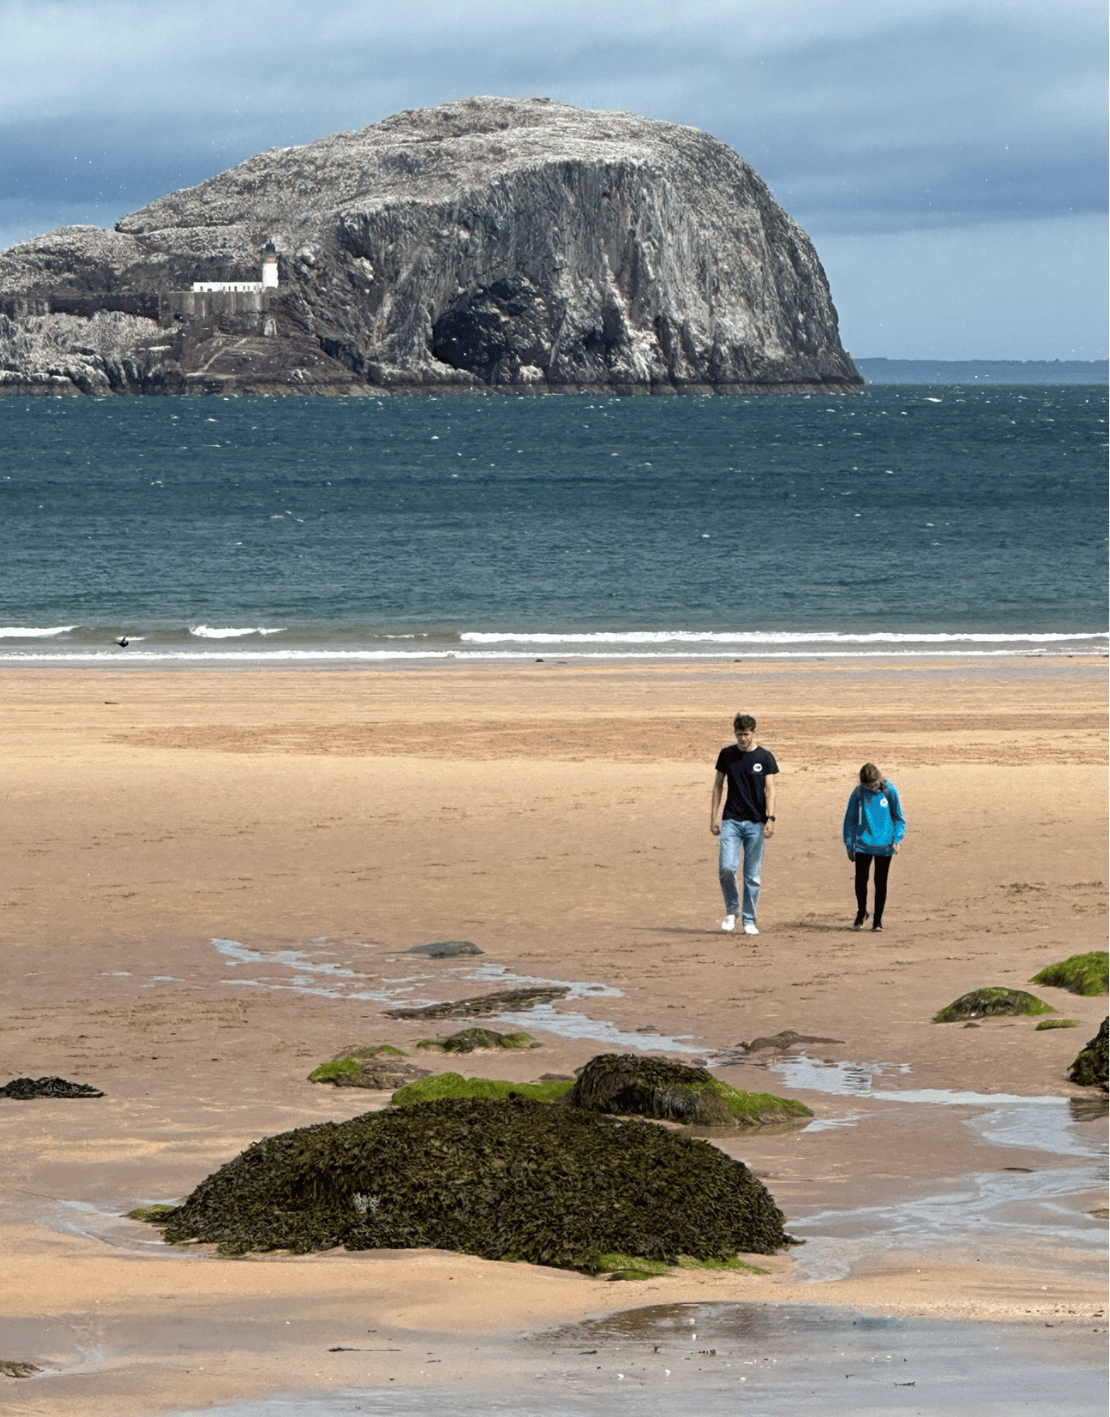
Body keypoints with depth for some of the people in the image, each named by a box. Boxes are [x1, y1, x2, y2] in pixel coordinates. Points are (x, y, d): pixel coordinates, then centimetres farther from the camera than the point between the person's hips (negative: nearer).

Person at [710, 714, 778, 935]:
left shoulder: (764, 757, 2)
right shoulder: (727, 755, 7)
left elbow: (770, 790, -1)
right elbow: (718, 786, 13)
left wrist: (770, 818, -12)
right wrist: (714, 817, 7)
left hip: (755, 822, -1)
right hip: (731, 819, 1)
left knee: (753, 874, 1)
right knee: (726, 868, -13)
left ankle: (749, 920, 11)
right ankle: (731, 910, 8)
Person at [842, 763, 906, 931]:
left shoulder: (890, 791, -2)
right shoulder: (858, 793, -1)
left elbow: (899, 817, 8)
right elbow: (850, 820, 7)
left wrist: (897, 839, -2)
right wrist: (849, 846, 7)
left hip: (884, 845, 0)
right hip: (863, 844, 0)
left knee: (881, 882, 2)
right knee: (861, 879, -5)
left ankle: (878, 918, 13)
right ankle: (861, 912, 19)